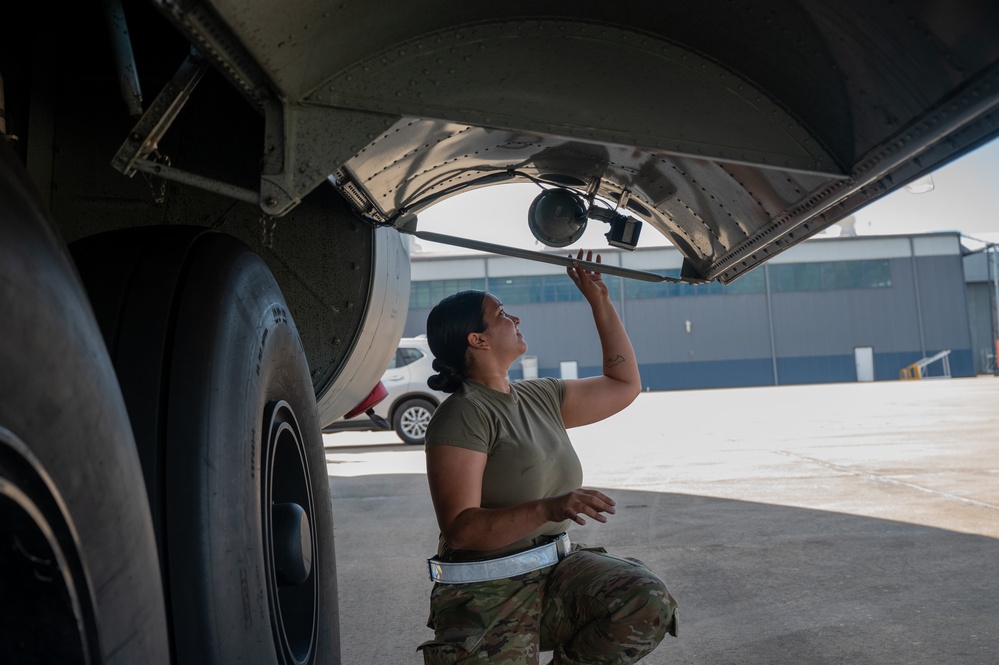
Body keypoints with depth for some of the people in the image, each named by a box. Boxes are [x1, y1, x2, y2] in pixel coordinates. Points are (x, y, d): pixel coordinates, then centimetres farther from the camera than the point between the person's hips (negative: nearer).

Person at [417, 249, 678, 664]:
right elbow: (459, 528, -21)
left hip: (555, 569, 7)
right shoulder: (463, 416, -14)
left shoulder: (541, 397, 11)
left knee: (649, 602, -19)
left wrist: (600, 301, 17)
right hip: (487, 594, -6)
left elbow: (624, 385, 21)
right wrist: (547, 509, -35)